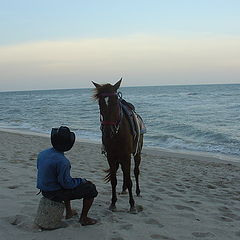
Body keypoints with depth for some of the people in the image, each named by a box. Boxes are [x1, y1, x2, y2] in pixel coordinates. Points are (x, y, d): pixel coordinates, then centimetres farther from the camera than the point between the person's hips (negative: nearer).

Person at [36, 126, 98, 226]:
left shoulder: (42, 153, -3)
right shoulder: (62, 161, -29)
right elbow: (66, 183, -25)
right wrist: (81, 181, -7)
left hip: (44, 191, 9)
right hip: (56, 194, -8)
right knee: (91, 188, 2)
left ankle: (69, 212, 45)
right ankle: (83, 218, 13)